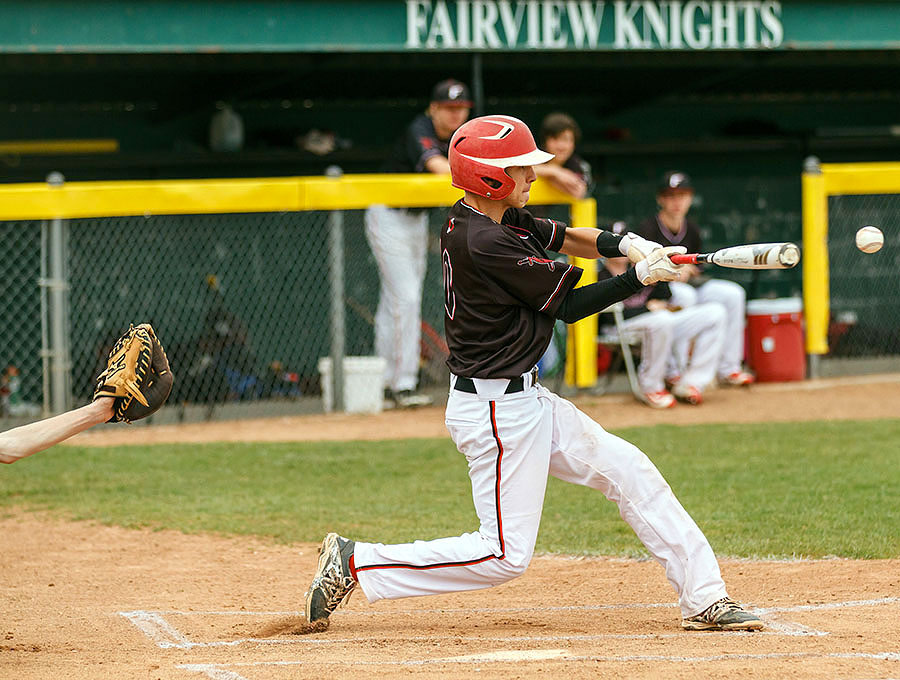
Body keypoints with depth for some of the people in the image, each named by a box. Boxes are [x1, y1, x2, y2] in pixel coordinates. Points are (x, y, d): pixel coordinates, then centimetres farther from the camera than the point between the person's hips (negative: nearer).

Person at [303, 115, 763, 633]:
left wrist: (627, 245, -3)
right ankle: (355, 563, 1)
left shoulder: (492, 218, 6)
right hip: (497, 410, -11)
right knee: (506, 555, -6)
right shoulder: (485, 243, -23)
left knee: (628, 470, 10)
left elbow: (561, 238, 15)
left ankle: (704, 598, 13)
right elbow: (568, 305, -16)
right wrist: (641, 277, -10)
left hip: (524, 397, 11)